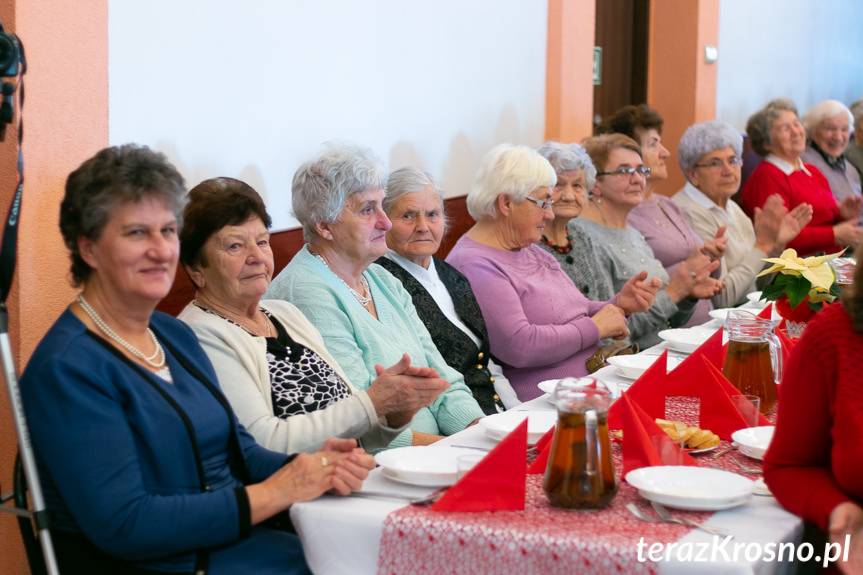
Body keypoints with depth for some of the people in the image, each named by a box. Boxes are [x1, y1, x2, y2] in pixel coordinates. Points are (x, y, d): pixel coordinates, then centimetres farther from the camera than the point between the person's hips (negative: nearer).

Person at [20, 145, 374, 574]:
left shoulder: (175, 334, 11)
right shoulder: (66, 368, -13)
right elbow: (121, 524, -19)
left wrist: (312, 468, -7)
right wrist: (273, 493, -17)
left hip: (239, 539, 7)